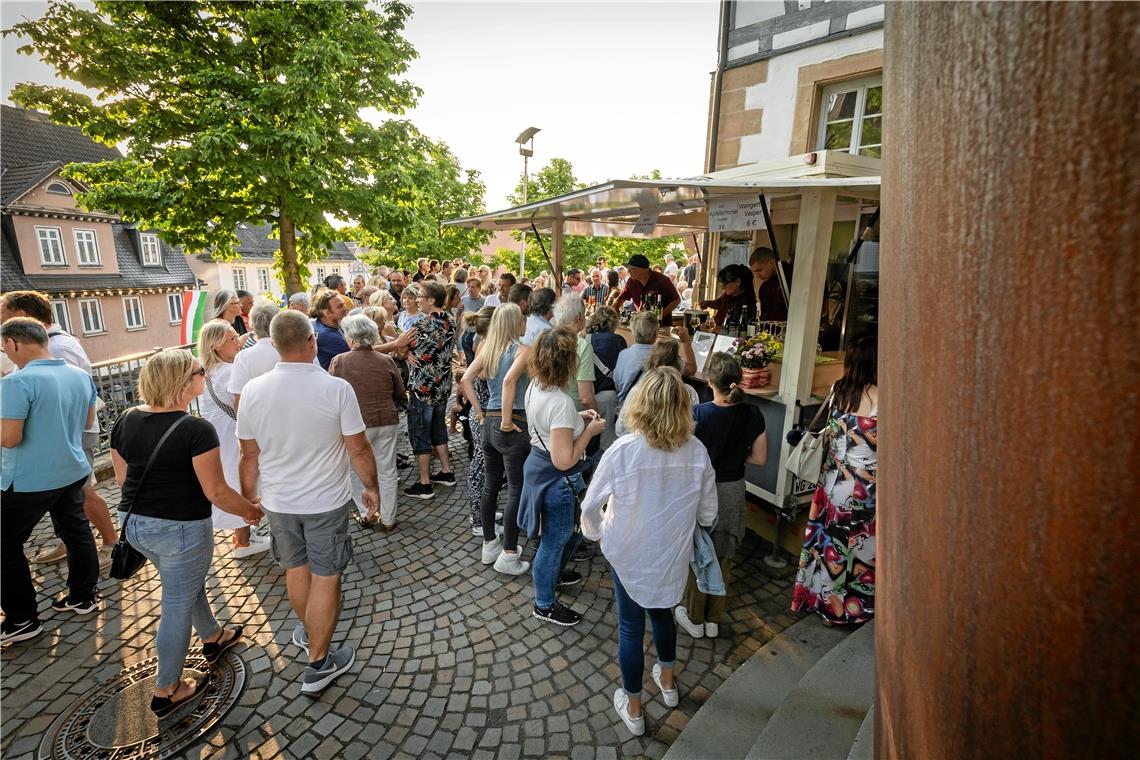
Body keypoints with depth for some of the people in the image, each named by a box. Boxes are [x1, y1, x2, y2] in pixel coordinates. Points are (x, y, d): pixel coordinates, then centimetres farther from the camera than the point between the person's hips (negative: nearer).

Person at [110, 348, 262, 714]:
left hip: (134, 524, 8)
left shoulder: (126, 421, -2)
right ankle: (166, 691, 27)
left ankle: (213, 637, 50)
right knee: (177, 605, 11)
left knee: (188, 583, 28)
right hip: (181, 529, -7)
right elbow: (216, 492, -20)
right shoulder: (196, 429, -23)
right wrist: (250, 509, -4)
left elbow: (121, 478, 9)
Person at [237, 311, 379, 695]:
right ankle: (318, 664, 22)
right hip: (326, 501, -4)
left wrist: (247, 498, 15)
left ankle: (309, 633, 47)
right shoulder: (336, 388, -20)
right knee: (325, 577, 10)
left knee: (296, 569, 23)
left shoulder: (254, 390, -10)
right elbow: (358, 449, -14)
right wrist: (371, 487, 2)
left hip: (279, 501, 4)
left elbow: (250, 454, 0)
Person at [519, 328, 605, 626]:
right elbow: (564, 461, -30)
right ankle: (545, 605, 34)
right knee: (554, 541, 12)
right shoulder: (562, 402, -32)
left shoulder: (535, 386, -4)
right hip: (557, 479, -9)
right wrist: (590, 431, -19)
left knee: (564, 532, 31)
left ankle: (552, 575, 56)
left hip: (538, 465, 9)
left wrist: (577, 418, 6)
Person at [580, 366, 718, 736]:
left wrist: (597, 532, 4)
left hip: (629, 553, -3)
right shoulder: (697, 451, -16)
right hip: (672, 553, 3)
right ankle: (667, 682, 52)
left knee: (631, 625, 17)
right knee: (662, 610, 30)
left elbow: (590, 506, -16)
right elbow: (708, 514, -4)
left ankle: (633, 709, 38)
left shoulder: (623, 450, -25)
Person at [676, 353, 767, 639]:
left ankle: (694, 619, 31)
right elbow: (759, 458, -2)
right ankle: (713, 619, 34)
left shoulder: (698, 414, -22)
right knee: (723, 557, 19)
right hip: (734, 490, 4)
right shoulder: (752, 414, -10)